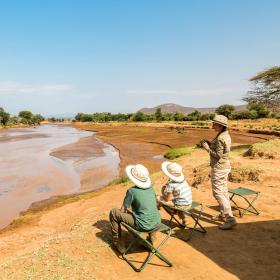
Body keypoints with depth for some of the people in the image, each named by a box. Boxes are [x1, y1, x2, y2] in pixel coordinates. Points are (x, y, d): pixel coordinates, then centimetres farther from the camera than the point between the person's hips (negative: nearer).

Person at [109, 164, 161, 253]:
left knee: (113, 212, 5)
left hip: (143, 226, -6)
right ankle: (152, 237, 40)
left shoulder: (132, 191, -13)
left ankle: (117, 242, 16)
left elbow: (122, 211, -2)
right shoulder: (150, 187, 2)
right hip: (157, 223, 6)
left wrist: (127, 210, 21)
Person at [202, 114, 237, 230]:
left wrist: (208, 148, -14)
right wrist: (211, 144, 8)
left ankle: (230, 218, -3)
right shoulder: (226, 135, 9)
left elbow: (218, 155, -23)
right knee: (224, 191, 17)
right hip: (225, 166, 10)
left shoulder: (220, 138, -22)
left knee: (218, 193, -5)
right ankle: (223, 214, 30)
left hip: (219, 168, -10)